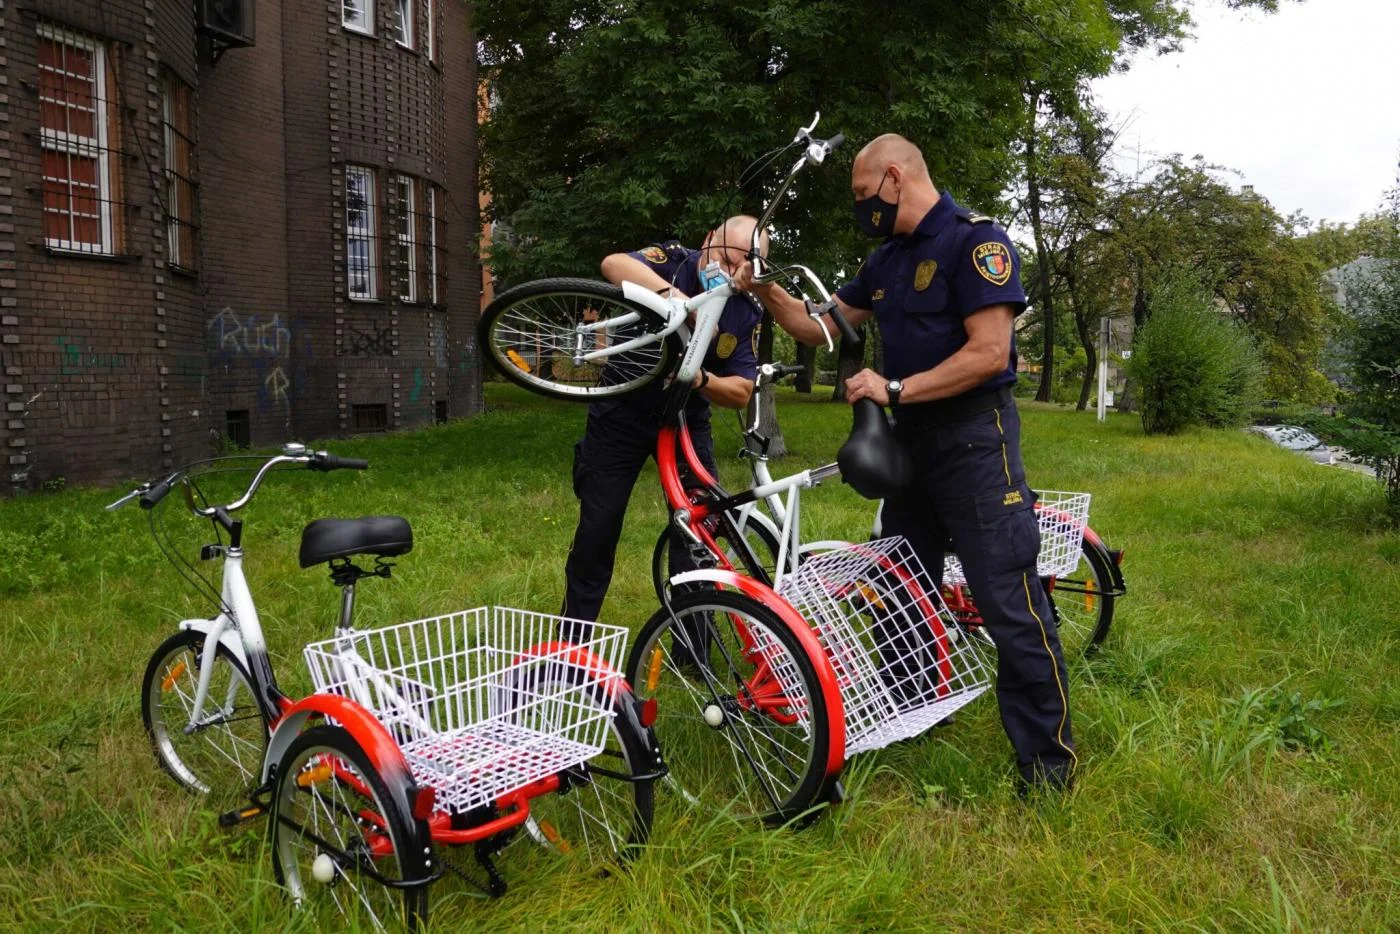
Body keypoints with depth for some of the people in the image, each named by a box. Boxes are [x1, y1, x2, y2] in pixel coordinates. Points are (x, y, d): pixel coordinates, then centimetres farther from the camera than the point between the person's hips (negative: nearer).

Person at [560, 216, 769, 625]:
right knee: (598, 527, 0)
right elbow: (614, 265, -34)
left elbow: (741, 393, -10)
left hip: (686, 420, 3)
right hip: (623, 411, -2)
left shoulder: (746, 314, -7)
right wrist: (673, 294, -49)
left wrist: (700, 379, -31)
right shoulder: (674, 261, -14)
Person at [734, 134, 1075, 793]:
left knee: (1009, 602, -8)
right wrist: (765, 290, 3)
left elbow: (989, 352, -20)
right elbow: (821, 327, 17)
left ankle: (1048, 758, 3)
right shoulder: (888, 259, 14)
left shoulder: (975, 241, -11)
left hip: (972, 436, -9)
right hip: (911, 438, 9)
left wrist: (895, 389, -21)